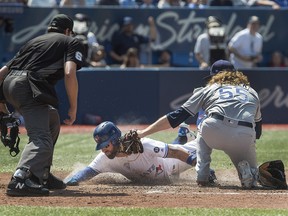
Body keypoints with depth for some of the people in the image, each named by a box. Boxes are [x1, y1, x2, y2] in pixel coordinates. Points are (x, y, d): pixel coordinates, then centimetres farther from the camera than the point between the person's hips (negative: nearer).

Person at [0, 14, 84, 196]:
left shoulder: (35, 41, 32)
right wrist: (73, 109, -1)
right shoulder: (72, 42, 16)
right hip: (29, 87, -7)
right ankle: (20, 180, -41)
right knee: (42, 139, -16)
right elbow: (69, 73, -4)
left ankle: (42, 174, 25)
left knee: (52, 120, 28)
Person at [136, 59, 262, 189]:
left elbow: (177, 116, 21)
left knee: (202, 130, 36)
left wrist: (143, 133, 25)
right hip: (245, 137, 1)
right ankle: (245, 169, -9)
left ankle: (202, 176, 18)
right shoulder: (252, 92, 32)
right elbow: (257, 132, 31)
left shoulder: (208, 89, 26)